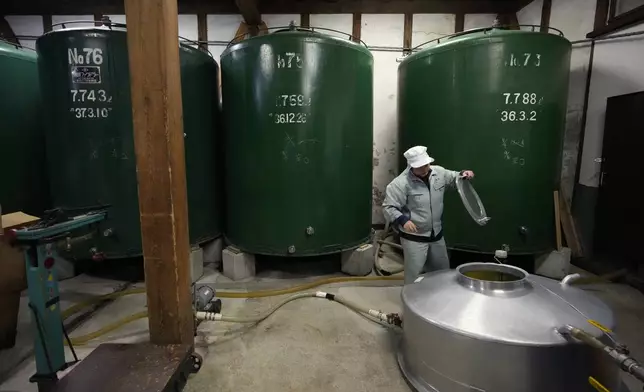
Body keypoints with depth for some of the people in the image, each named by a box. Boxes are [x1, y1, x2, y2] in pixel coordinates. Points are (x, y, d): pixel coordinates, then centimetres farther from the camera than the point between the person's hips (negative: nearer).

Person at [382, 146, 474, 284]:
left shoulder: (439, 172, -3)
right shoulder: (401, 183, -22)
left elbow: (453, 178, 18)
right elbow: (388, 207, -22)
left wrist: (463, 174, -4)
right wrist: (403, 220, -36)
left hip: (436, 234, 7)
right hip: (414, 237, -6)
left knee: (442, 270, 23)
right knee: (413, 274, 3)